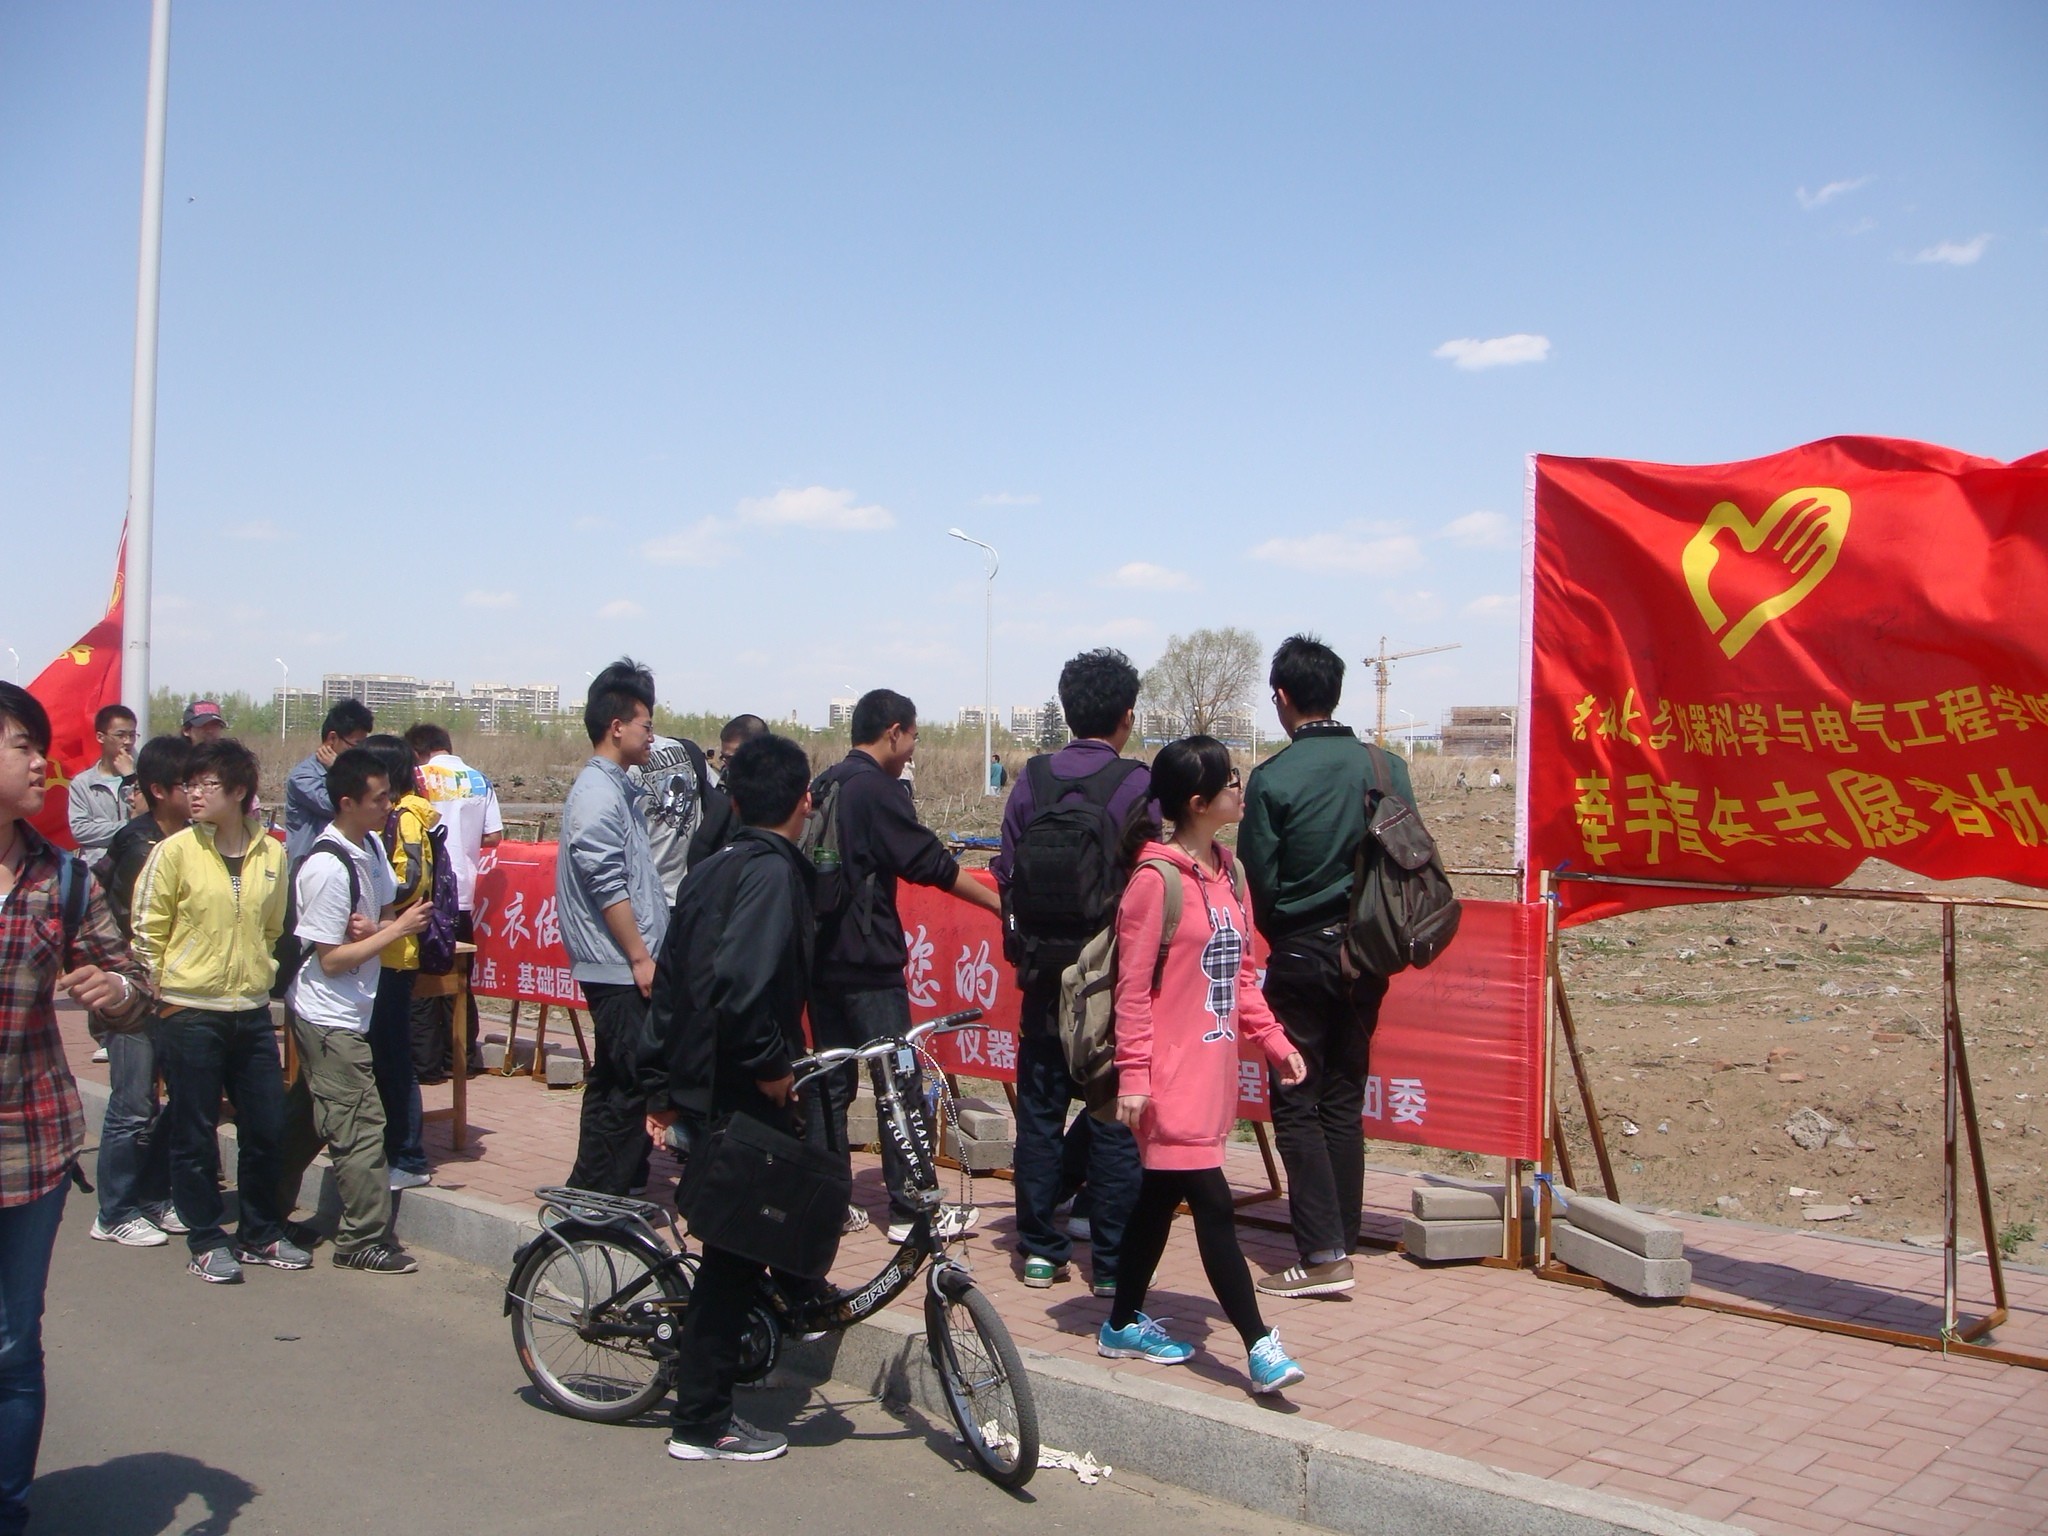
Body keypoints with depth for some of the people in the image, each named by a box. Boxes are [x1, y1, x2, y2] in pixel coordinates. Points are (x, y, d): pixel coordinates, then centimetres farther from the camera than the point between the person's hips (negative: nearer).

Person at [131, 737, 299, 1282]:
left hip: (253, 1013, 4)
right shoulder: (175, 851, -7)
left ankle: (260, 1234, 24)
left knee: (268, 1129, 9)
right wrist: (168, 992, -3)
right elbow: (147, 930, -3)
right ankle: (207, 1242, 17)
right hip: (190, 1016, -4)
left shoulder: (271, 854, 4)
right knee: (196, 1134, 4)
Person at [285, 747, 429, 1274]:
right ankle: (365, 1239, 5)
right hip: (330, 1018, -9)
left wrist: (373, 928, -9)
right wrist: (395, 929, -17)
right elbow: (331, 959, -19)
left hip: (352, 1013, 9)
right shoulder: (326, 869, -23)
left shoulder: (372, 846, 3)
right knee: (362, 1126, -4)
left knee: (312, 1123, 18)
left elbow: (385, 911, 14)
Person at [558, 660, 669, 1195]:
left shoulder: (617, 788, 16)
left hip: (624, 967, 10)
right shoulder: (597, 793, -15)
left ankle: (592, 1190, 25)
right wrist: (640, 957, -18)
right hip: (619, 968, -10)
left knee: (614, 1082, 16)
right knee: (630, 1081, -7)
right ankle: (606, 1196, 0)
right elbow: (606, 886, -20)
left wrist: (644, 953, 20)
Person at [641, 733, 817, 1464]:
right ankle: (703, 1423, 11)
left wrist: (659, 1084, 20)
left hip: (700, 1086, 9)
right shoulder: (774, 872, -16)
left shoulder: (710, 870, 11)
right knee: (737, 1252, 1)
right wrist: (770, 1066, -17)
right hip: (742, 1097, -9)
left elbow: (670, 984, 15)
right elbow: (741, 985, -30)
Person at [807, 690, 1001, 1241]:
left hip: (821, 953, 8)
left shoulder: (824, 785, 13)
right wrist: (1002, 904, -5)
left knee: (830, 1080, 12)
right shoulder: (878, 788, -13)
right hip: (867, 960, -8)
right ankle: (911, 1208, 3)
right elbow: (932, 864, -13)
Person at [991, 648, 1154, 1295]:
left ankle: (1040, 1248, 18)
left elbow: (1005, 876, 4)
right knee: (1115, 1117, 5)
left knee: (1040, 1109, 12)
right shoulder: (1138, 786, -9)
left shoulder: (1032, 779, 1)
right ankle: (1113, 1260, 10)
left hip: (1044, 973, 3)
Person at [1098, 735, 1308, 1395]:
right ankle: (1260, 1344, 0)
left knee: (1162, 1195, 16)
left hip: (1214, 1069, 8)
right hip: (1172, 1075, -8)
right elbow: (1132, 986, -14)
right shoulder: (1156, 879, -14)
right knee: (1213, 1204, -6)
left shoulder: (1228, 871, 10)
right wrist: (1132, 1075, -15)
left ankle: (1124, 1324, 28)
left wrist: (1274, 1040, 11)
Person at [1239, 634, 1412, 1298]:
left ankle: (1324, 1254, -1)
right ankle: (1342, 1239, 20)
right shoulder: (1388, 768, -2)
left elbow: (1258, 879, -10)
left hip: (1301, 954, -5)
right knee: (1345, 1101, 15)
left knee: (1297, 1104, 4)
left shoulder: (1272, 778, -14)